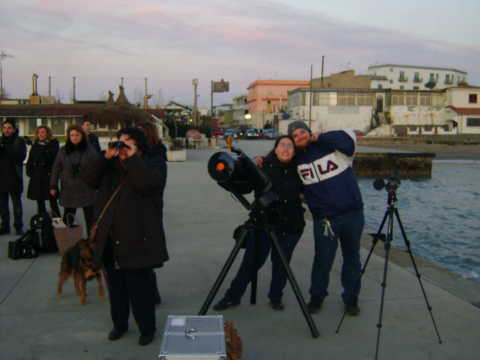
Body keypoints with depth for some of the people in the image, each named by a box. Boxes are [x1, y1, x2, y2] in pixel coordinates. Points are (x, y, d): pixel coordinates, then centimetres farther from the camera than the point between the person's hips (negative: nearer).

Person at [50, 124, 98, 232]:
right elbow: (56, 169, 7)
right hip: (68, 190, 2)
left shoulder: (90, 150, -2)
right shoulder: (63, 151, 4)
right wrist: (53, 186, 5)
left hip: (87, 190, -1)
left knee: (90, 217, 5)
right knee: (68, 218, 6)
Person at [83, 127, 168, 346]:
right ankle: (119, 323, 37)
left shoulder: (150, 169, -4)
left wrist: (132, 158, -16)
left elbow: (144, 183, -26)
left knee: (140, 289, 2)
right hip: (110, 242, 6)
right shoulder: (110, 168, 13)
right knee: (115, 287, 18)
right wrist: (106, 157, -8)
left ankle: (147, 328, 21)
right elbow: (90, 178, -1)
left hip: (136, 242, -5)